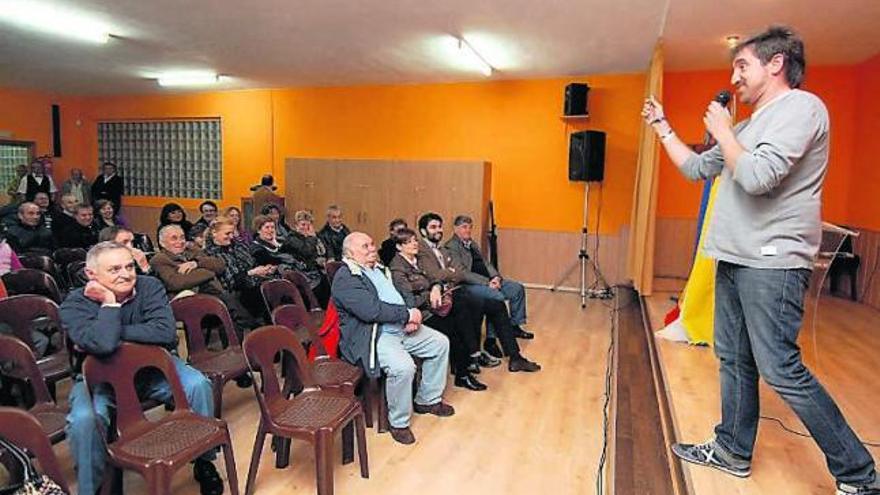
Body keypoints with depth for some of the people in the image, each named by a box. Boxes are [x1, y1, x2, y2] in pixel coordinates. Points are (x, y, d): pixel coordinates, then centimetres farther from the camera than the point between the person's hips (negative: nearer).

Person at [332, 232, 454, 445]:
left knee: (440, 343, 8)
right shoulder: (345, 278, -13)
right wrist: (407, 314, -17)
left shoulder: (378, 269, 17)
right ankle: (398, 423, -6)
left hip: (401, 328, 10)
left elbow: (400, 297, 18)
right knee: (403, 366, -32)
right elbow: (371, 310, -25)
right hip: (371, 336, -9)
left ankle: (427, 400, 23)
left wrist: (410, 318, -3)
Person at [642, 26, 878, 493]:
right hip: (734, 260, 9)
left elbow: (757, 177, -24)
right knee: (734, 360, 14)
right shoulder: (749, 125, 18)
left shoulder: (801, 106, -10)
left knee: (782, 371, -7)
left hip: (771, 264, -9)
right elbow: (696, 168, 24)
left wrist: (721, 130, -9)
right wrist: (662, 127, 24)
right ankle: (733, 450, 27)